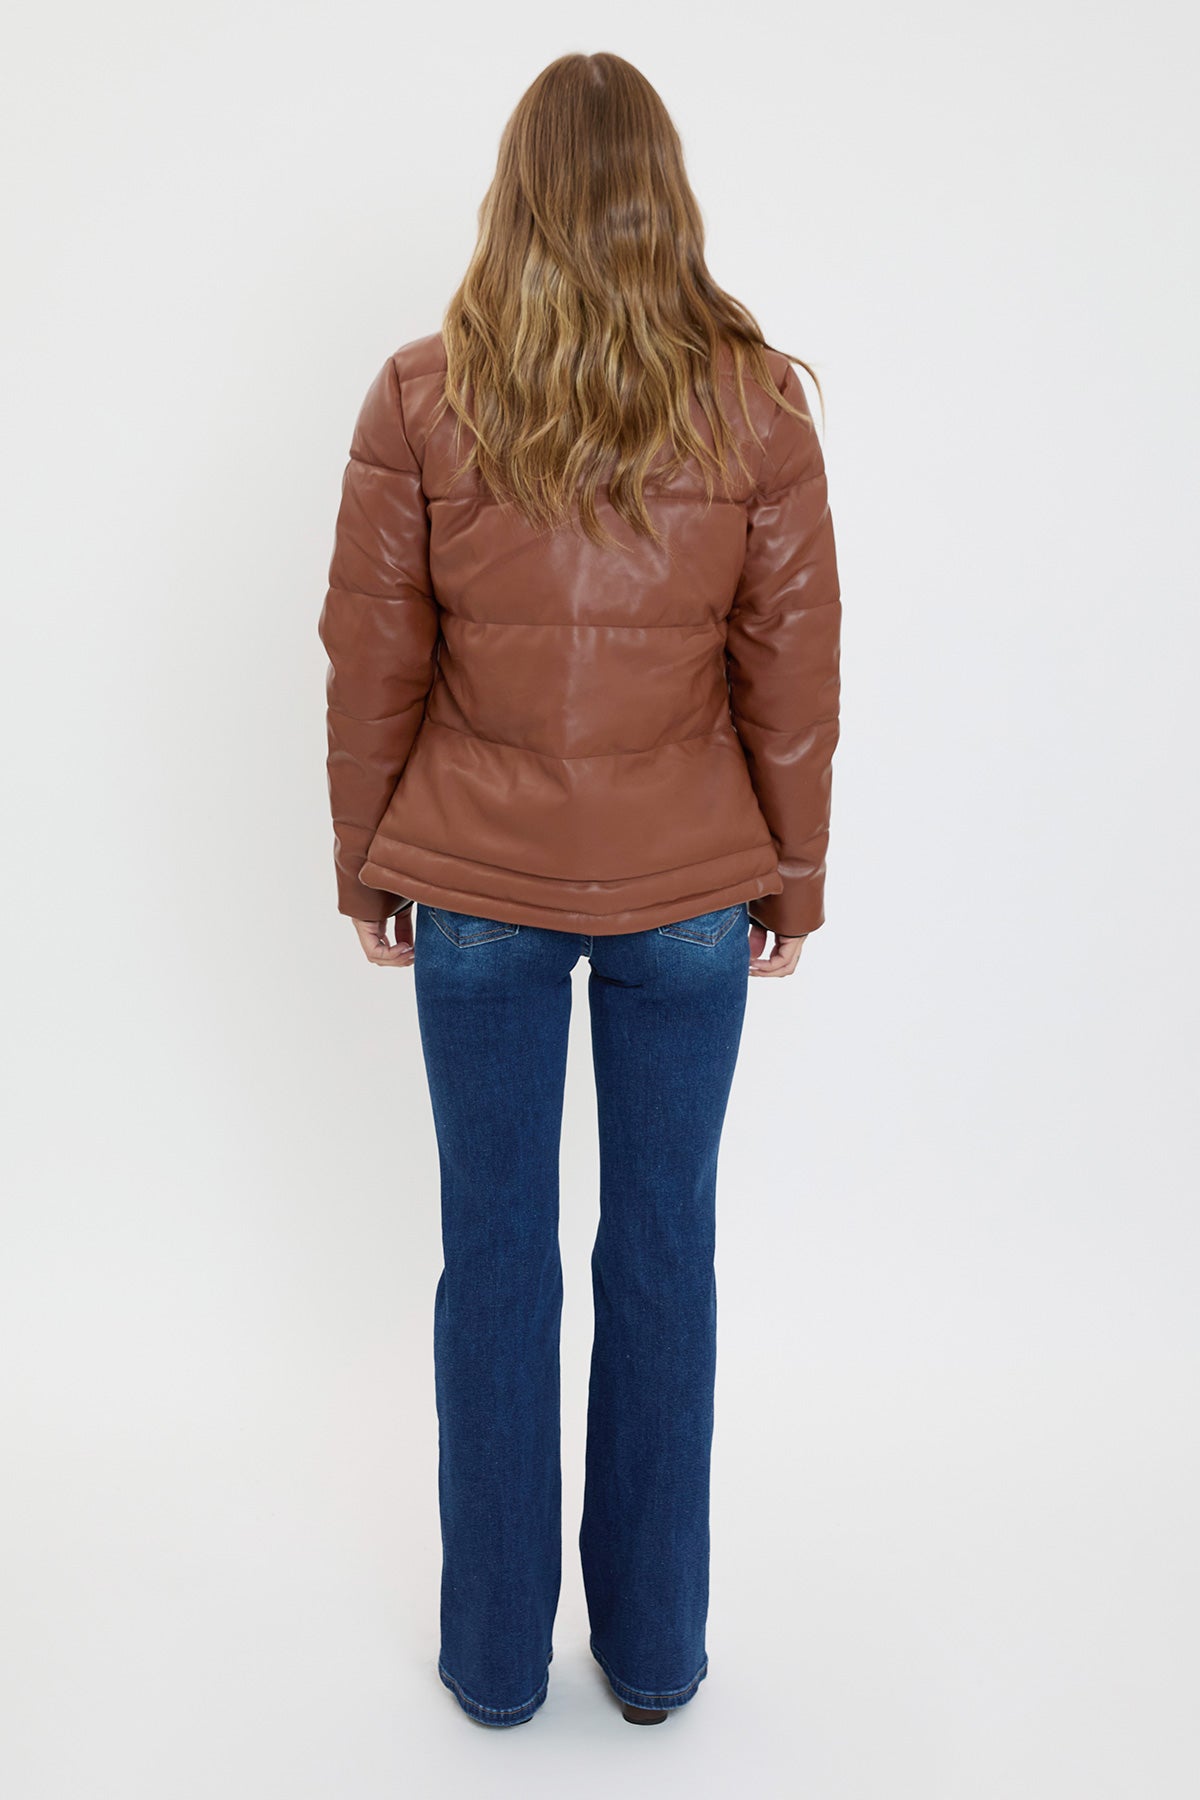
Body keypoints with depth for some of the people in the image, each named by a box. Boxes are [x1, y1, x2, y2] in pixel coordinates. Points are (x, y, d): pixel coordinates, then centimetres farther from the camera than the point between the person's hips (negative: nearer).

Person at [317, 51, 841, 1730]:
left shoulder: (420, 395, -5)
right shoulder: (758, 400, -3)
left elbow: (373, 661, -2)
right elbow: (795, 663, -1)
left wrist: (367, 861, 10)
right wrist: (793, 871, 9)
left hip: (477, 884, 0)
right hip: (689, 892, 1)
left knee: (494, 1259, 12)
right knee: (664, 1252, 12)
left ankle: (496, 1655, 28)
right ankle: (654, 1650, 29)